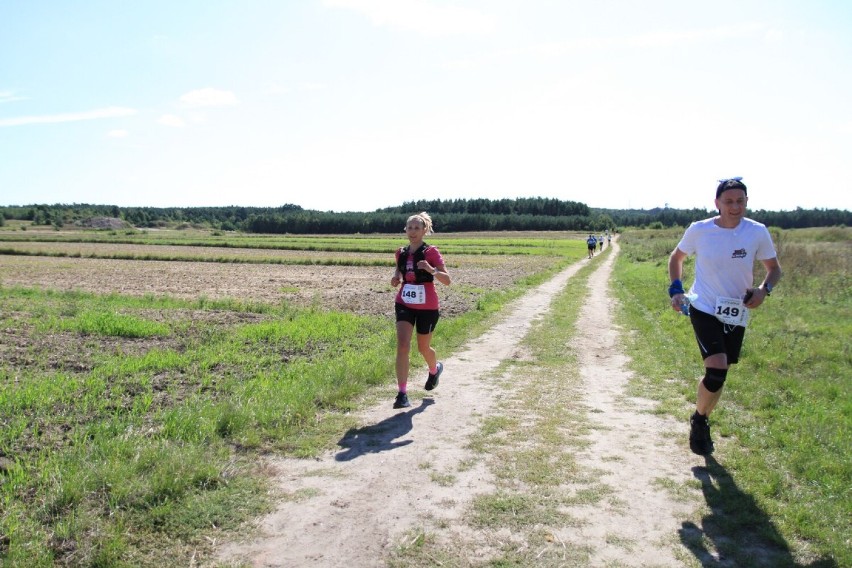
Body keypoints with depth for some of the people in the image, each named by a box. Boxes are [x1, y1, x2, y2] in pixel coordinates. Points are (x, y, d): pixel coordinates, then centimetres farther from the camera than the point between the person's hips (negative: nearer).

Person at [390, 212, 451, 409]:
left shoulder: (431, 252, -11)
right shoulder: (401, 252, 3)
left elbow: (447, 280, -17)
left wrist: (431, 269, -35)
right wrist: (396, 277, -2)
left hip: (427, 307, -3)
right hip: (404, 304, 3)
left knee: (423, 348, 13)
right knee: (402, 345, -14)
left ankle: (435, 369, 49)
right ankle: (402, 394, -13)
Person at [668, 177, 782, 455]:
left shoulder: (757, 232, -6)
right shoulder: (699, 230, -9)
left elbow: (774, 268, 7)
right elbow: (676, 257, 9)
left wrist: (764, 289, -14)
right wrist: (676, 289, -4)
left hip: (737, 315, 3)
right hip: (704, 309, -3)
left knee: (719, 376, 12)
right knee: (717, 371, -19)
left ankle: (702, 422, 36)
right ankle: (699, 420, 7)